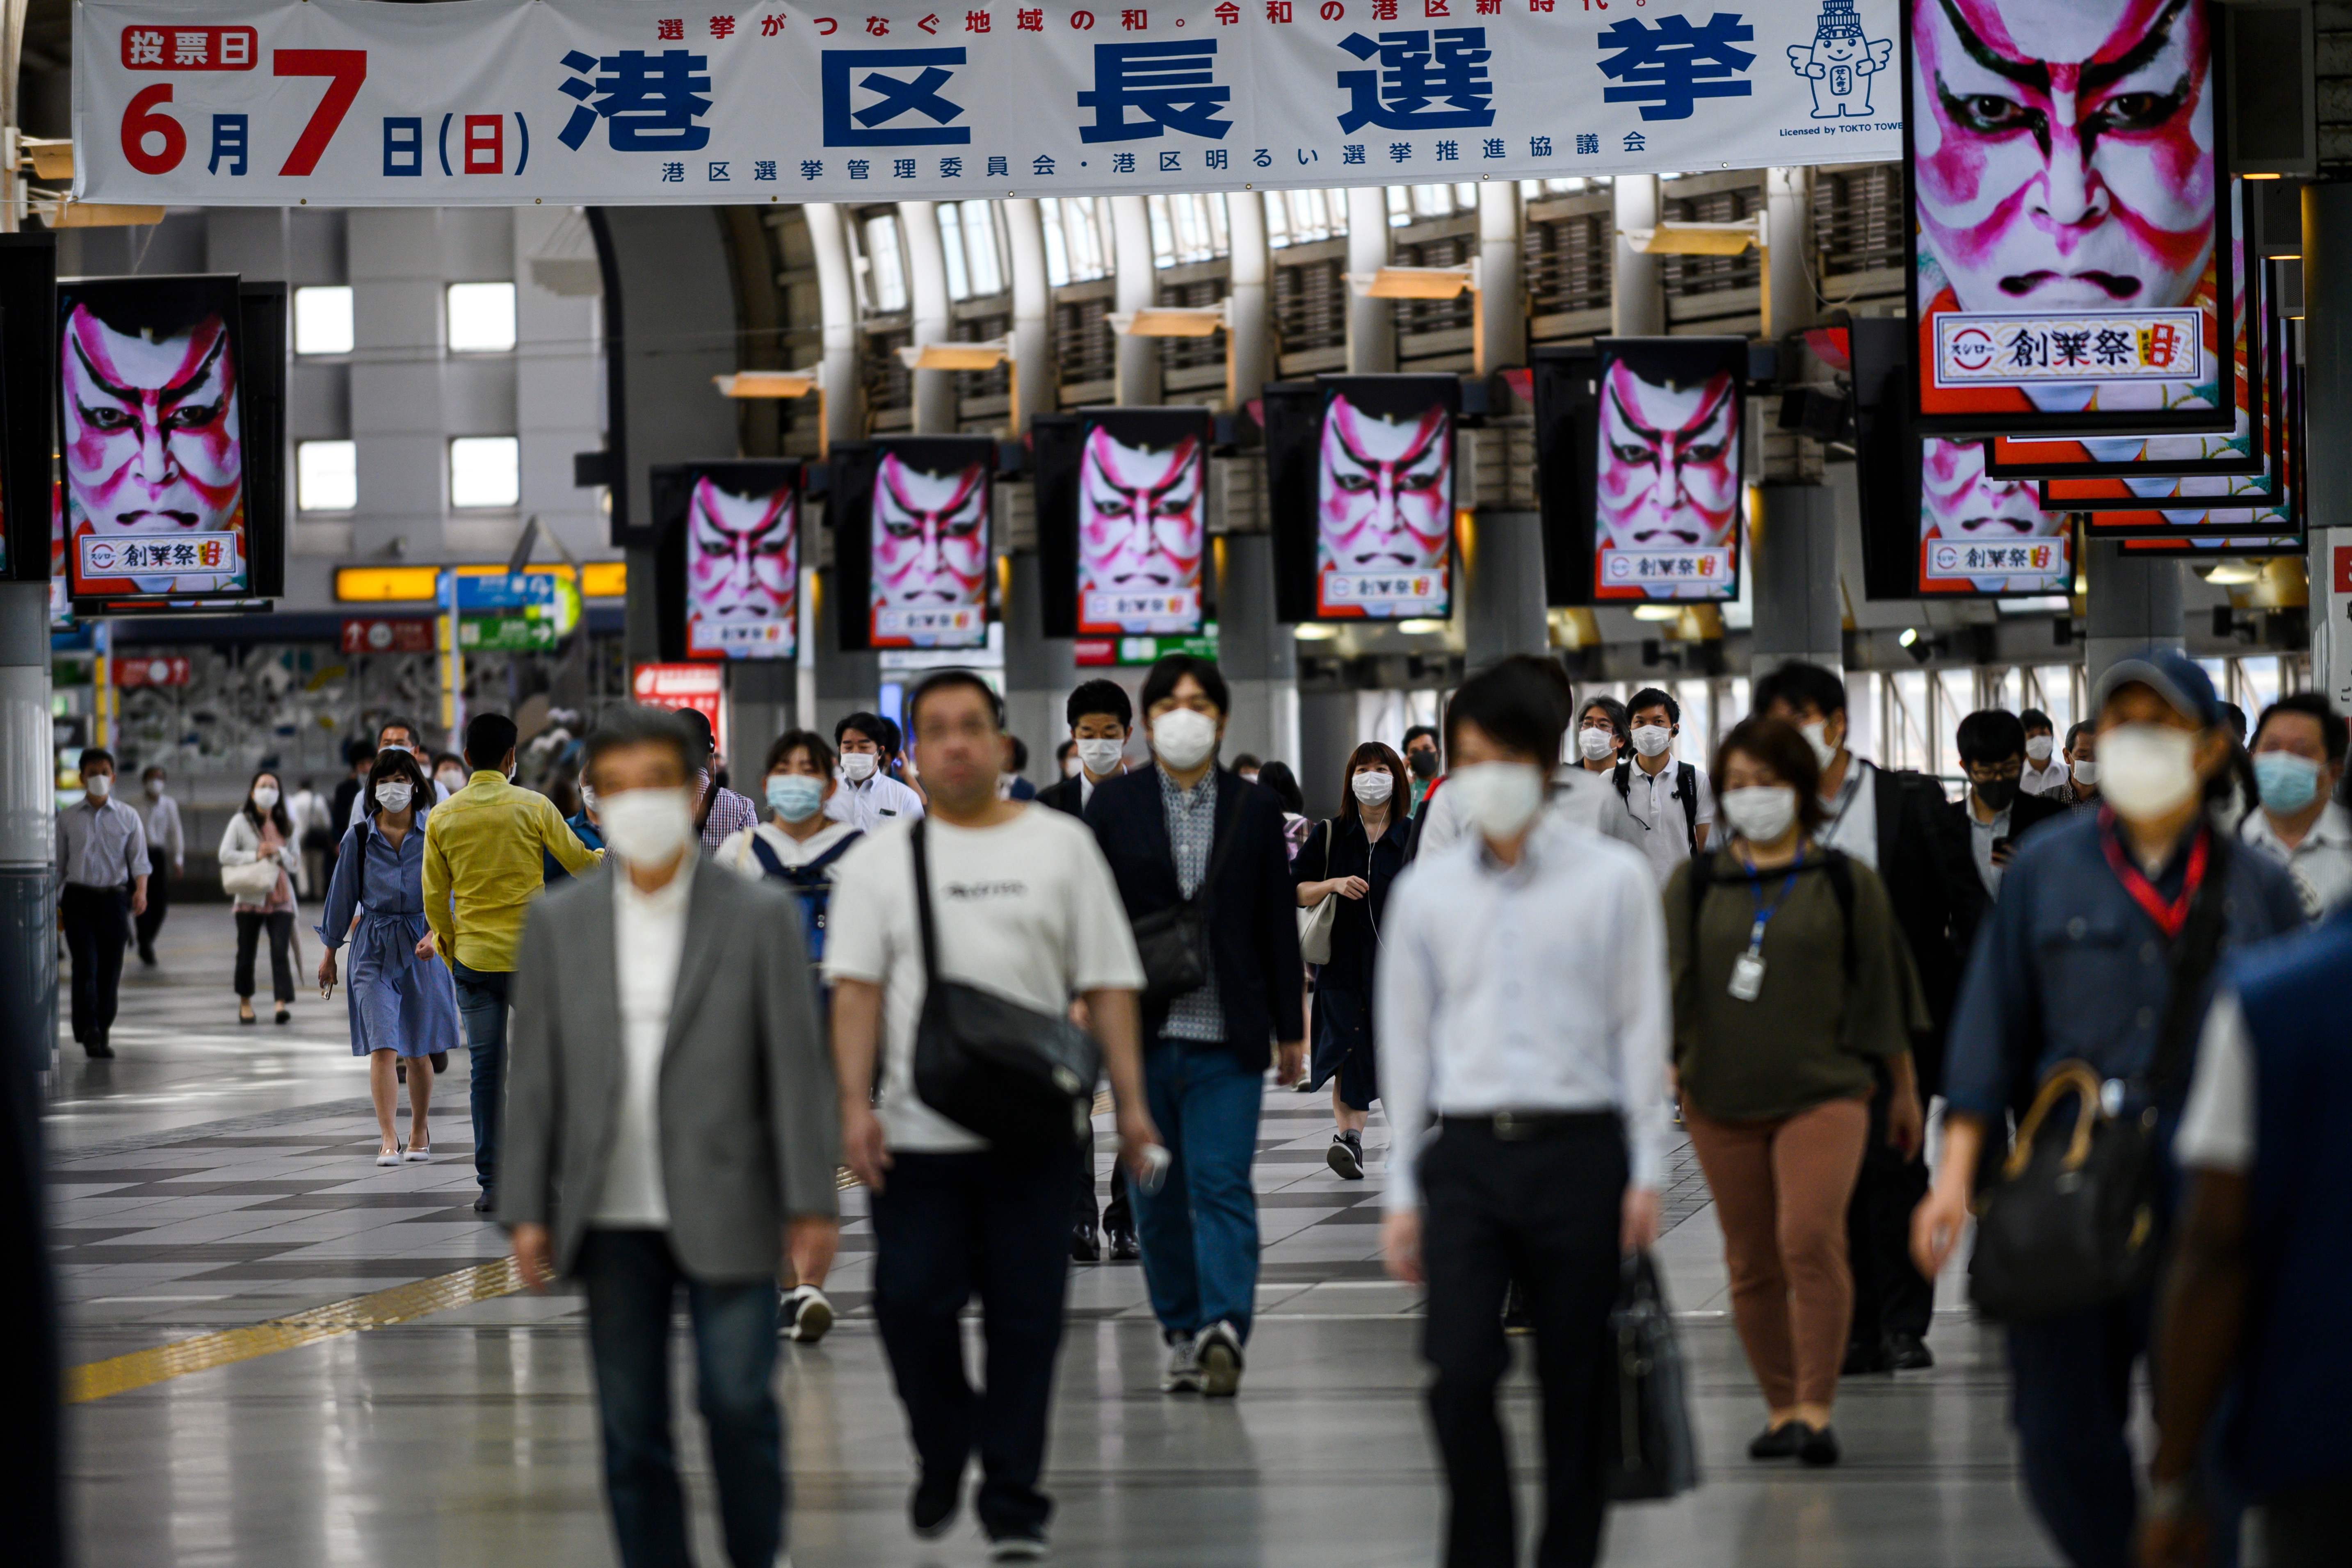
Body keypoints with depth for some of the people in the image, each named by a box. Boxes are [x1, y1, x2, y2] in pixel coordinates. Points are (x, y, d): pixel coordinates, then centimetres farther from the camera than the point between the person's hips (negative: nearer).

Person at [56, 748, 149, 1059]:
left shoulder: (128, 817, 7)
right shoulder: (68, 818, 7)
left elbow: (139, 859, 1)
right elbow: (58, 863, 11)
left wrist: (141, 891, -17)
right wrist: (54, 904, 9)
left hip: (114, 898, 1)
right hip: (79, 897, -1)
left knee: (110, 969, 1)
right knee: (86, 964, -14)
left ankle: (102, 1034, 10)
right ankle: (89, 1031, -16)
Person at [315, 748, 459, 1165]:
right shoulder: (358, 839, 1)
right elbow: (342, 896, 9)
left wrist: (434, 935, -21)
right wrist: (329, 953, 14)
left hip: (422, 947, 0)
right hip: (374, 948, 0)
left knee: (417, 1051, 10)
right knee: (382, 1047, -12)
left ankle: (419, 1132, 29)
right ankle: (388, 1141, -15)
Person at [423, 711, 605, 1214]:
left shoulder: (442, 818, 0)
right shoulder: (533, 807, -5)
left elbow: (434, 901, 4)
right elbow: (579, 862, 6)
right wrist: (609, 857, 28)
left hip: (474, 961, 2)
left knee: (485, 1071, 4)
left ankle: (491, 1183, 1)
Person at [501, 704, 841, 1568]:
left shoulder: (760, 917, 0)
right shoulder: (557, 922, 7)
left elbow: (797, 1065, -1)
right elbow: (535, 1074, 8)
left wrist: (810, 1201, -6)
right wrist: (526, 1209, 3)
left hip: (724, 1213, -2)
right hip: (612, 1220, 2)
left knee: (738, 1401, -4)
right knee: (631, 1428, 4)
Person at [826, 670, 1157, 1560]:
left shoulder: (1060, 846, 8)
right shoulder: (881, 860, 8)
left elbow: (1108, 984, 6)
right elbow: (856, 988, 1)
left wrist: (1129, 1100, -2)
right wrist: (855, 1105, -11)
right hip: (919, 1134, 0)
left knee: (1026, 1319, 0)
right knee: (910, 1303, -5)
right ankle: (942, 1454, 21)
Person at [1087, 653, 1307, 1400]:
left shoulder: (1256, 810, 8)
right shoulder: (1113, 806, 6)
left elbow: (1279, 925, 9)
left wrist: (1291, 1028, 8)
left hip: (1228, 1036, -1)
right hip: (1143, 1034, 1)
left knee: (1223, 1185, -11)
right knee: (1158, 1195, 6)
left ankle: (1224, 1327, -22)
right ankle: (1182, 1333, 15)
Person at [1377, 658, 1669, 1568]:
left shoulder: (1613, 879, 3)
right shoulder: (1426, 891, 10)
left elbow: (1640, 1028, 4)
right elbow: (1407, 1041, 13)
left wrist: (1645, 1174, -1)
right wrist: (1401, 1193, 10)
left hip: (1577, 1151, -1)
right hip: (1465, 1153, 1)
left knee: (1576, 1384, 2)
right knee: (1460, 1373, -11)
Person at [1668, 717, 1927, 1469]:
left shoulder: (1847, 884, 6)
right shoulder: (1694, 884, 9)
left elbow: (1880, 986, 10)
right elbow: (1671, 977, 6)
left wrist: (1903, 1088, 14)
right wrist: (1662, 1058, -10)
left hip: (1823, 1091, -3)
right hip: (1722, 1098, 3)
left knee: (1811, 1239, -19)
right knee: (1751, 1261, 4)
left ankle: (1817, 1410, -16)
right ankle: (1781, 1409, 15)